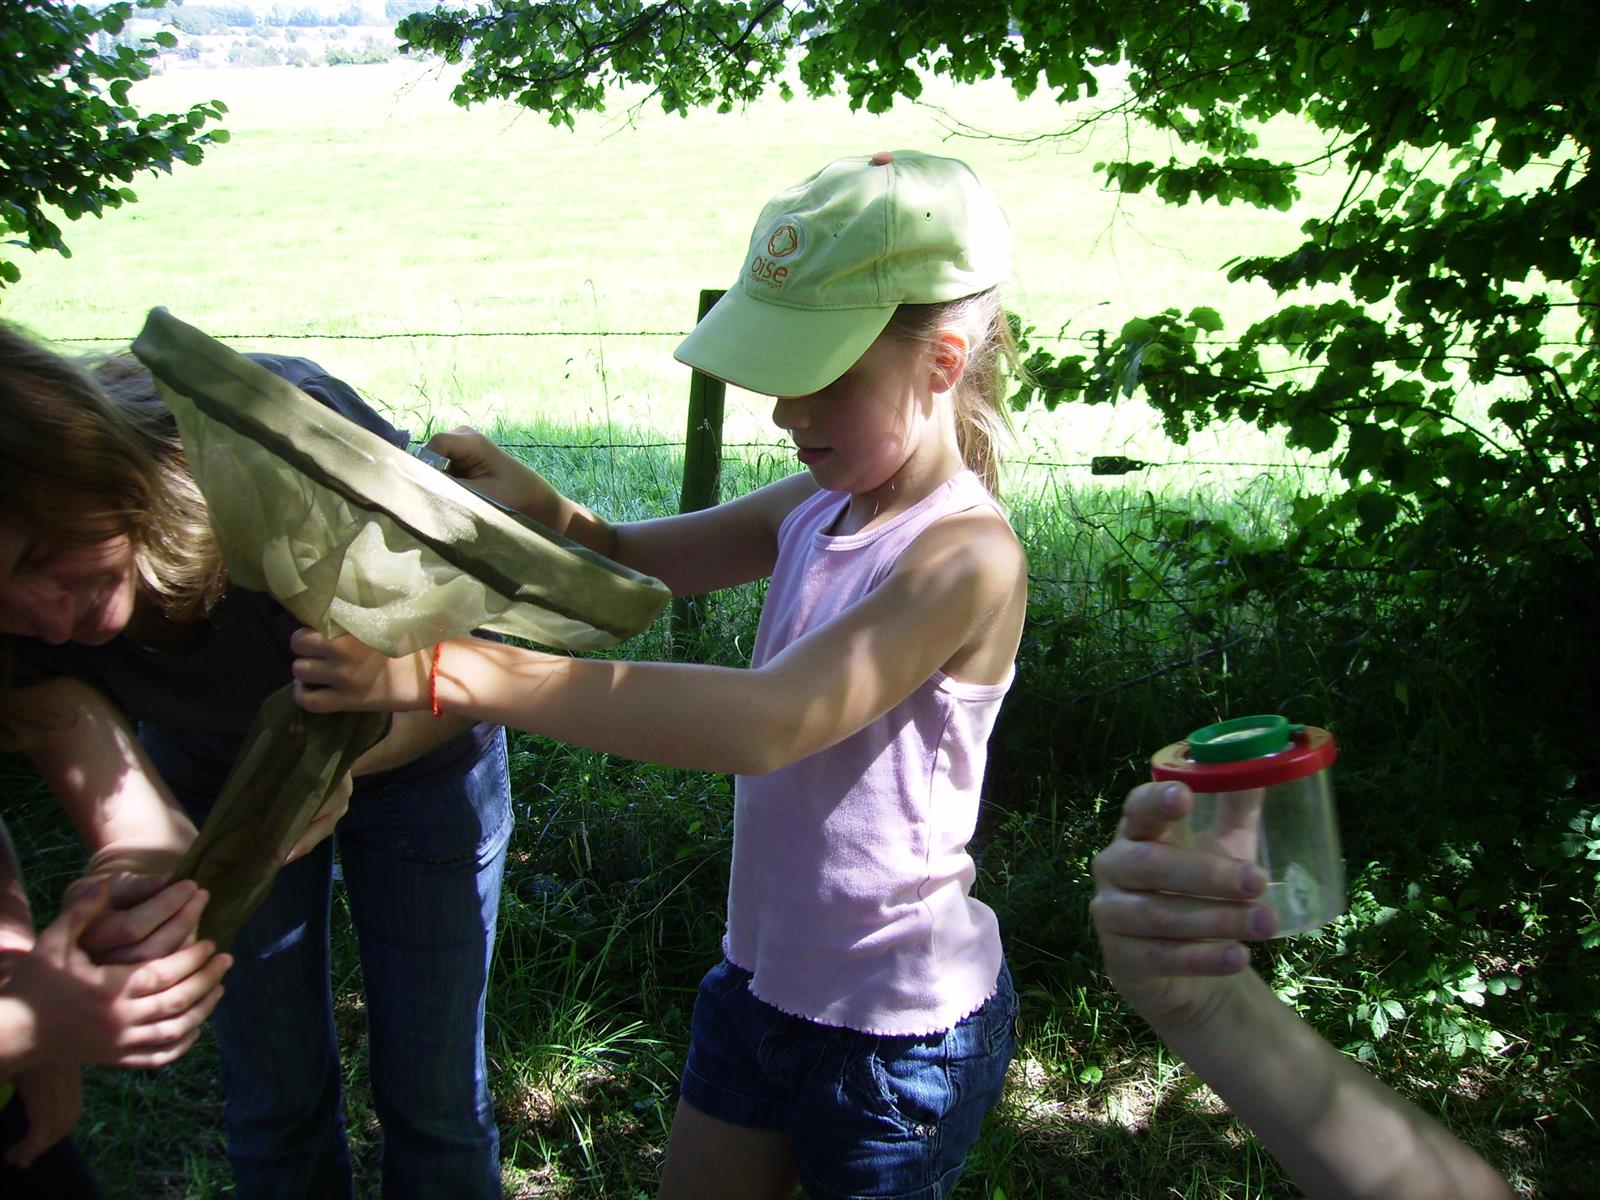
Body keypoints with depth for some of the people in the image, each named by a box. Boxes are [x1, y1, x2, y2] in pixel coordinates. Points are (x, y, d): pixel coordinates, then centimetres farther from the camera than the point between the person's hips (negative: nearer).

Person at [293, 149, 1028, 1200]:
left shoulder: (969, 557, -26)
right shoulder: (817, 506, -1)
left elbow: (766, 721, -38)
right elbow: (636, 561, 10)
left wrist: (454, 671, -41)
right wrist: (546, 509, -15)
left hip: (900, 1029, -7)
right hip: (764, 978, 7)